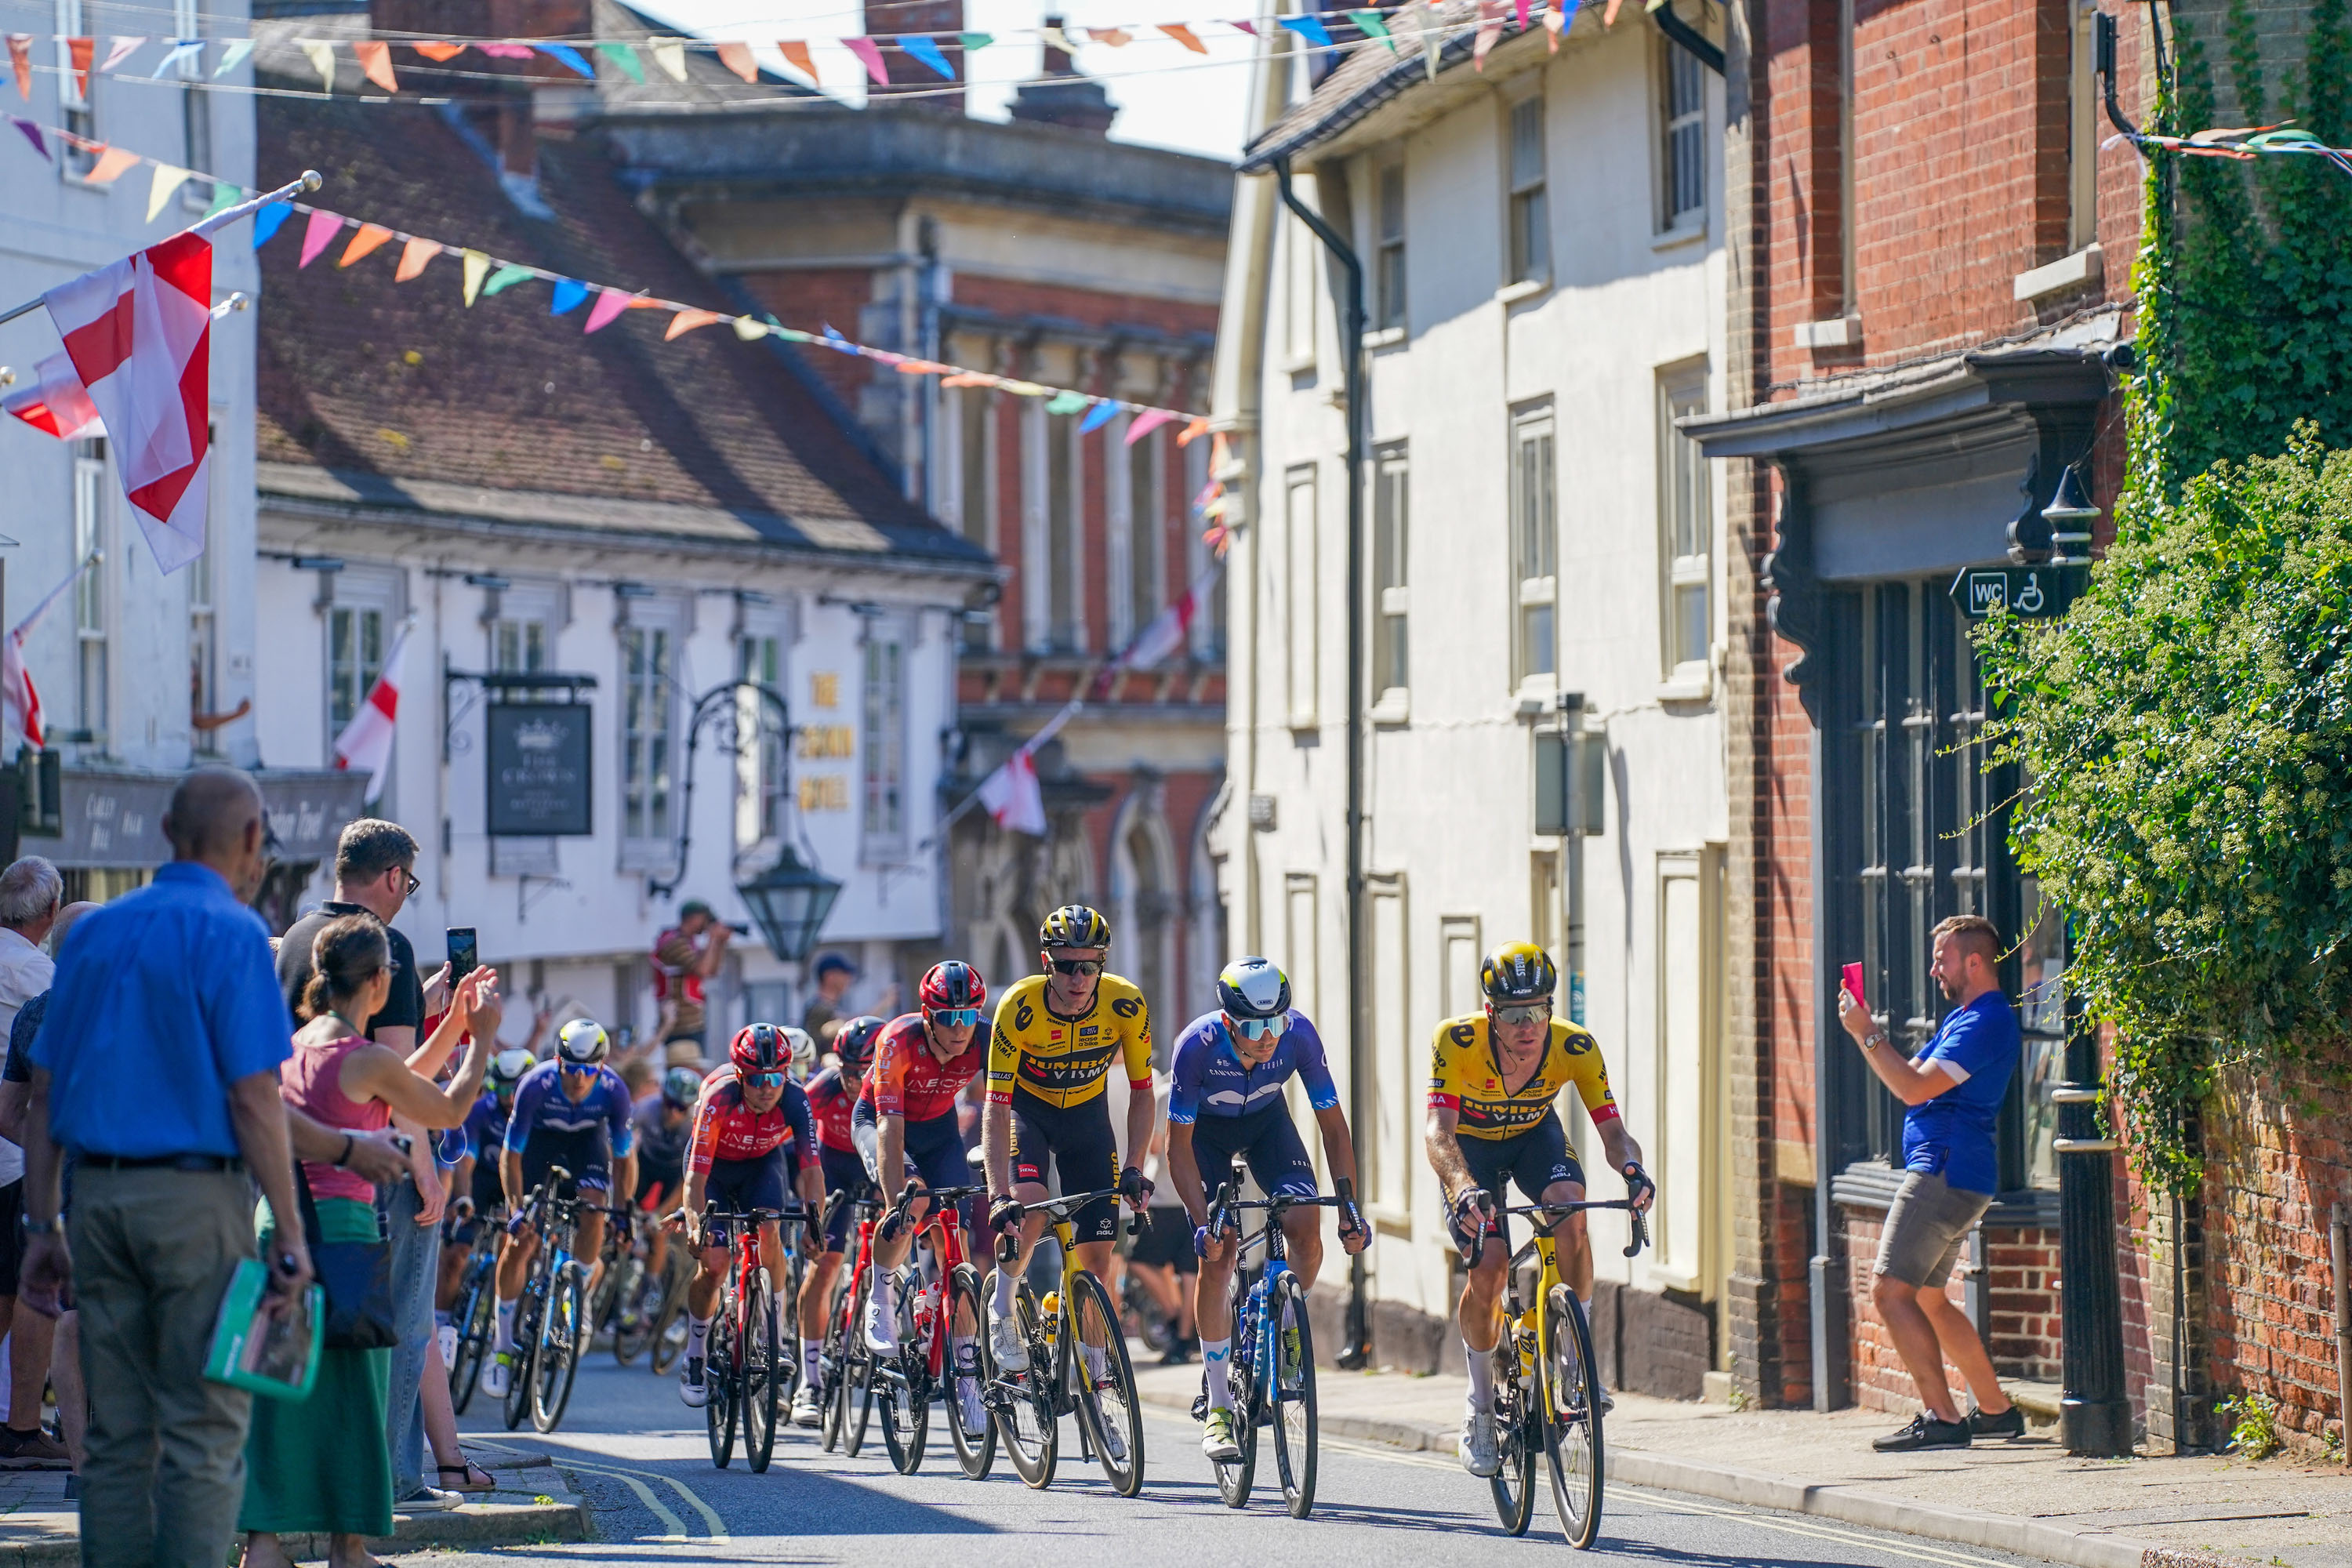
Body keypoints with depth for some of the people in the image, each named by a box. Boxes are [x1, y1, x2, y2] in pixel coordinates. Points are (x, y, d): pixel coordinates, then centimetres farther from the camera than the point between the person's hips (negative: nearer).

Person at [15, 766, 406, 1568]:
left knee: (116, 1438, 8)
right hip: (198, 1198, -6)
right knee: (206, 1436, -3)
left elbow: (44, 1093, 12)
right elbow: (254, 1101, -12)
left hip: (98, 1197, 6)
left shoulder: (94, 932, 12)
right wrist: (290, 1237, -9)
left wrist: (41, 1228, 15)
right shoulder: (231, 934, -7)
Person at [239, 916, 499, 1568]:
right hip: (341, 1229, -7)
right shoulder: (369, 1060, -12)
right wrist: (482, 1037, 16)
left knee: (280, 1399, 6)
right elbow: (448, 1111, 3)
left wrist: (453, 1024, 29)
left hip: (278, 1229, 7)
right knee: (351, 1399, 4)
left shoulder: (295, 1045, 11)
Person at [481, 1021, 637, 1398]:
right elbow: (511, 1155, -26)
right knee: (519, 1243, -9)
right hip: (539, 1140, -1)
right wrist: (517, 1209, -34)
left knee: (593, 1219, -25)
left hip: (586, 1140, 1)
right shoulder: (536, 1085, -35)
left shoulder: (613, 1091, -31)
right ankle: (504, 1349, 1)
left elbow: (625, 1156, -17)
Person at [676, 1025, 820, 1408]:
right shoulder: (719, 1100, -36)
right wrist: (696, 1225, -52)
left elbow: (810, 1169, -33)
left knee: (768, 1232, -27)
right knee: (714, 1262, -12)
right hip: (716, 1163, -1)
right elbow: (696, 1176, -37)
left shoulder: (793, 1100, -31)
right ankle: (694, 1359, 6)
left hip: (764, 1161, 1)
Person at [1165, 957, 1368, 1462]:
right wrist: (1202, 1223, -35)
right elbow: (1179, 1145, -26)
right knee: (1218, 1251, -15)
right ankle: (1218, 1409, -8)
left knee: (1306, 1225, -21)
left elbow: (1332, 1124, -20)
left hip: (1265, 1119, 2)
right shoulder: (1197, 1045, -36)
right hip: (1205, 1127, -2)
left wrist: (1348, 1206, -28)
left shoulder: (1299, 1035, -31)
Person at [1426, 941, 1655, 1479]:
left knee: (1569, 1209, -31)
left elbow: (1612, 1130, -28)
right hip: (1472, 1143, -2)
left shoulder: (1574, 1047, -28)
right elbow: (1438, 1131, -41)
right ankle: (1480, 1403, 0)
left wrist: (1632, 1168, -51)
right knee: (1488, 1265, -21)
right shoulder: (1457, 1042, -34)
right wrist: (1463, 1187, -60)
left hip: (1536, 1134, 2)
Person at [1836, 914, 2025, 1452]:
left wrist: (1867, 1034, -13)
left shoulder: (1986, 1022, -14)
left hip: (1945, 1174, -11)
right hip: (1948, 1173, 11)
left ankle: (1943, 1419, -18)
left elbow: (1916, 1087, -21)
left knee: (1891, 1290, -15)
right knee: (1927, 1298, 18)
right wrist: (1867, 1030, 12)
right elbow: (1913, 1076, 23)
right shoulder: (1961, 1018, 20)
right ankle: (1996, 1410, 22)